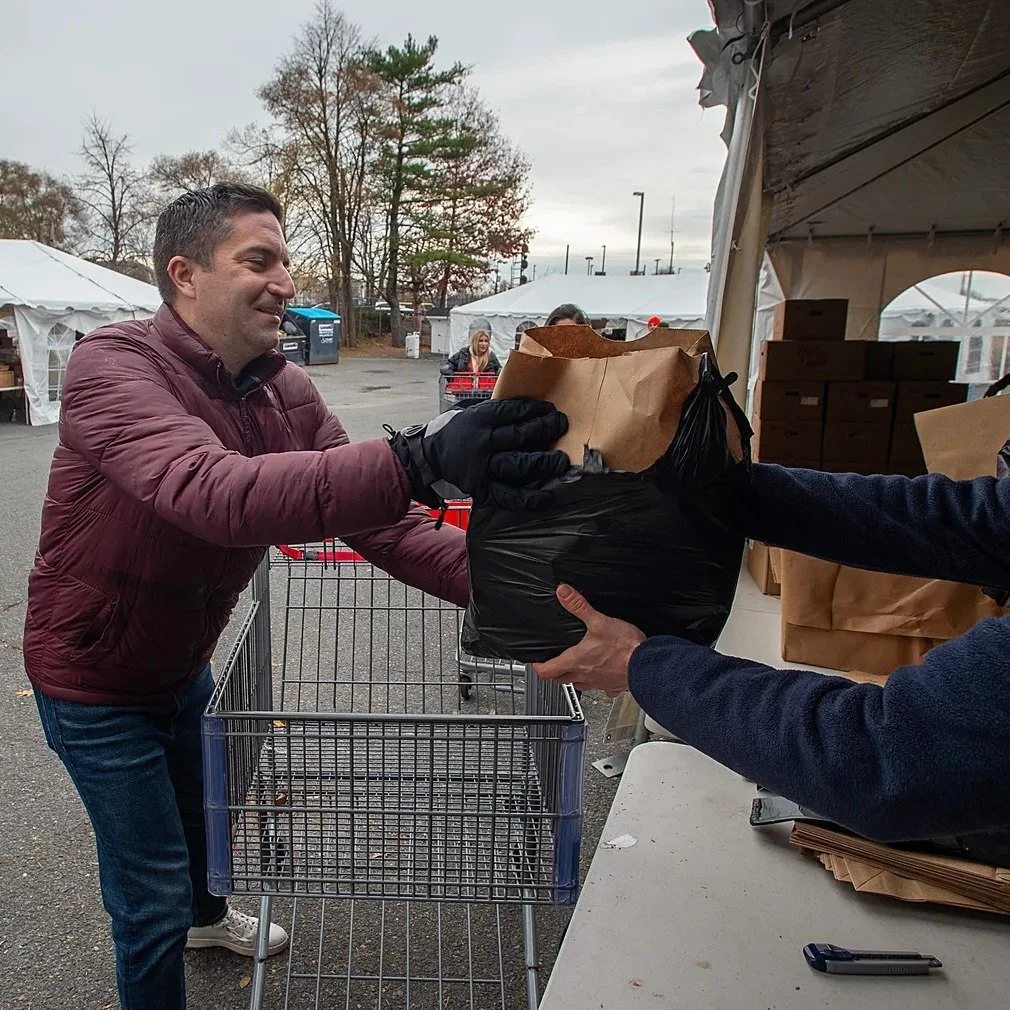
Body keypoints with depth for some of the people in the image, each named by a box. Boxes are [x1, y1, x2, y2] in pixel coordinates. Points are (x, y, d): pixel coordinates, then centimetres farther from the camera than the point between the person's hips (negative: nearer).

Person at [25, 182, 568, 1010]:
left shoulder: (288, 394, -10)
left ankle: (206, 915, 62)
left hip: (183, 663, 7)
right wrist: (420, 462, -64)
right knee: (153, 895, 4)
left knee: (200, 807, 31)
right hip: (96, 683, -7)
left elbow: (374, 519, -15)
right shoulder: (113, 367, -32)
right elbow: (215, 492, -51)